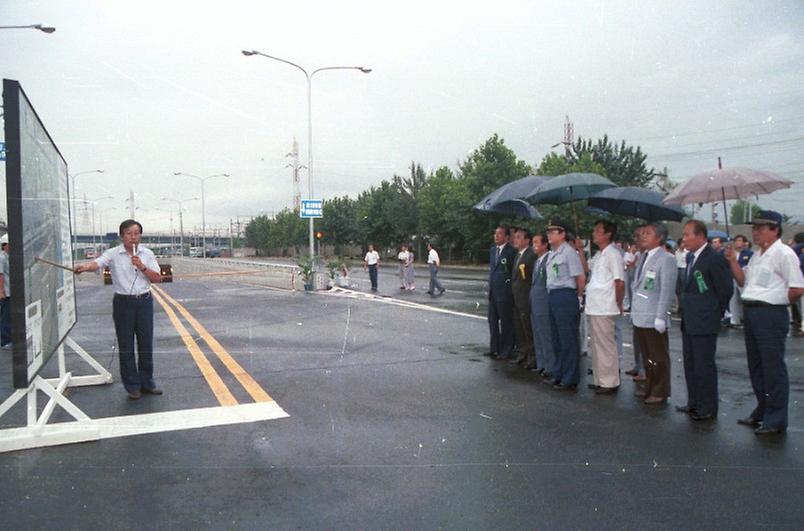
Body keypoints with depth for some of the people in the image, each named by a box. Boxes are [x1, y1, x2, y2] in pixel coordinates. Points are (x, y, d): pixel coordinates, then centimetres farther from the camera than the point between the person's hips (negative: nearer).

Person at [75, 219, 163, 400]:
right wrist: (85, 267, -44)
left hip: (144, 302, 2)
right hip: (123, 303, -2)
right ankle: (132, 386, 16)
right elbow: (97, 263, -23)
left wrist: (142, 267, -14)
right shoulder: (113, 254, -4)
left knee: (146, 345, 8)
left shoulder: (147, 254, 4)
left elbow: (157, 278, 1)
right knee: (126, 347, 4)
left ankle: (147, 383, 22)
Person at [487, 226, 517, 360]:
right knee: (492, 320, 14)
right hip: (492, 292, 8)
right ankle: (494, 348, 26)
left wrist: (510, 287, -9)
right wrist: (490, 286, 15)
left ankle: (506, 351, 12)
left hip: (504, 292, -8)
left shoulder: (511, 252, -12)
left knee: (506, 322, 2)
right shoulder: (492, 250, 12)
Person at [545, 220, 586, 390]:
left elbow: (581, 277, -13)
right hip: (552, 296, 9)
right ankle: (558, 374, 28)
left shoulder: (569, 252, -13)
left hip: (565, 296, -9)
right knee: (556, 338, 16)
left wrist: (578, 296, -3)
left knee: (568, 339, -1)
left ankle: (570, 378, 8)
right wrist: (551, 295, 12)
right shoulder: (551, 254, 13)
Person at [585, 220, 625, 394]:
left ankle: (609, 382, 7)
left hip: (605, 308, -9)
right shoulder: (598, 255, 15)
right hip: (594, 307, 9)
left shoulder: (613, 254, -12)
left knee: (606, 345, -2)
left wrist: (618, 304, -7)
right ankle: (600, 380, 25)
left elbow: (620, 283, -14)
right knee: (596, 345, 15)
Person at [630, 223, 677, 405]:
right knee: (647, 356, 17)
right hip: (639, 317, 7)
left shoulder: (666, 259, -10)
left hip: (654, 319, -7)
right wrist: (633, 308, 14)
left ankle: (660, 392, 14)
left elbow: (667, 290, -14)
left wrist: (660, 317, -18)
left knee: (659, 358, 4)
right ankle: (649, 388, 28)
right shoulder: (643, 256, 14)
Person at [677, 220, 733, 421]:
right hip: (688, 322, 9)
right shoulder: (689, 257, 12)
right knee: (690, 365, 16)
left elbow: (726, 289, -12)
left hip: (704, 323, -9)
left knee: (704, 366, 0)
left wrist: (715, 313, -4)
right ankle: (694, 403, 28)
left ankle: (707, 408, 11)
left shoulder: (714, 259, -15)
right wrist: (686, 310, 11)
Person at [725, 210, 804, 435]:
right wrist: (733, 261, 7)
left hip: (771, 315, -9)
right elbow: (744, 281, 19)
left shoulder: (784, 254, -12)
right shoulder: (757, 255, 15)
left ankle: (776, 419, 8)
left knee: (773, 367, -2)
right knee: (756, 366, 17)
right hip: (751, 313, 9)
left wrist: (778, 302, -3)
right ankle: (762, 411, 31)